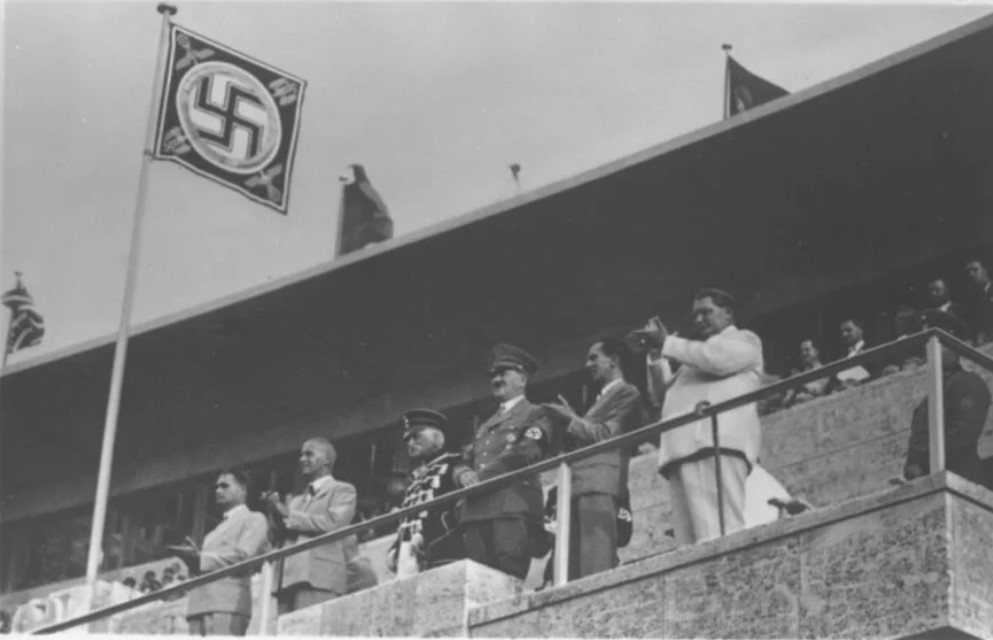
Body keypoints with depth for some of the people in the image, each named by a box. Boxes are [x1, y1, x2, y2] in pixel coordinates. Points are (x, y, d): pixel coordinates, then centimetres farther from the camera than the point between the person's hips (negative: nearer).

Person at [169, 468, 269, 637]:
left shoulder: (254, 520, 9)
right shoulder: (218, 529, 33)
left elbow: (243, 556, -7)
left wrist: (201, 559, -11)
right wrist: (194, 558, 1)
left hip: (228, 603, -7)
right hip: (200, 605, 7)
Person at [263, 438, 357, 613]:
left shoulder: (342, 490, 10)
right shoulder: (297, 501, 30)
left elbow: (334, 523, -8)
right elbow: (278, 538, 21)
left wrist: (289, 516, -4)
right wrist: (276, 512, 3)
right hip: (288, 579, 6)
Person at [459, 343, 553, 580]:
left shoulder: (534, 415, 11)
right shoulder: (486, 426, 32)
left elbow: (525, 453, -5)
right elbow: (467, 461, 26)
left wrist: (481, 477, -10)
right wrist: (464, 474, 0)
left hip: (513, 508, -6)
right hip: (477, 512, 6)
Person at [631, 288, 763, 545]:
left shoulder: (744, 340, 16)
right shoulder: (697, 355, 38)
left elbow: (718, 358, -6)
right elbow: (661, 395, 31)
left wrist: (667, 343, -1)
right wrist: (656, 353, 18)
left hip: (717, 442, -8)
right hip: (683, 447, 8)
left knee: (719, 536, -23)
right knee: (689, 538, -7)